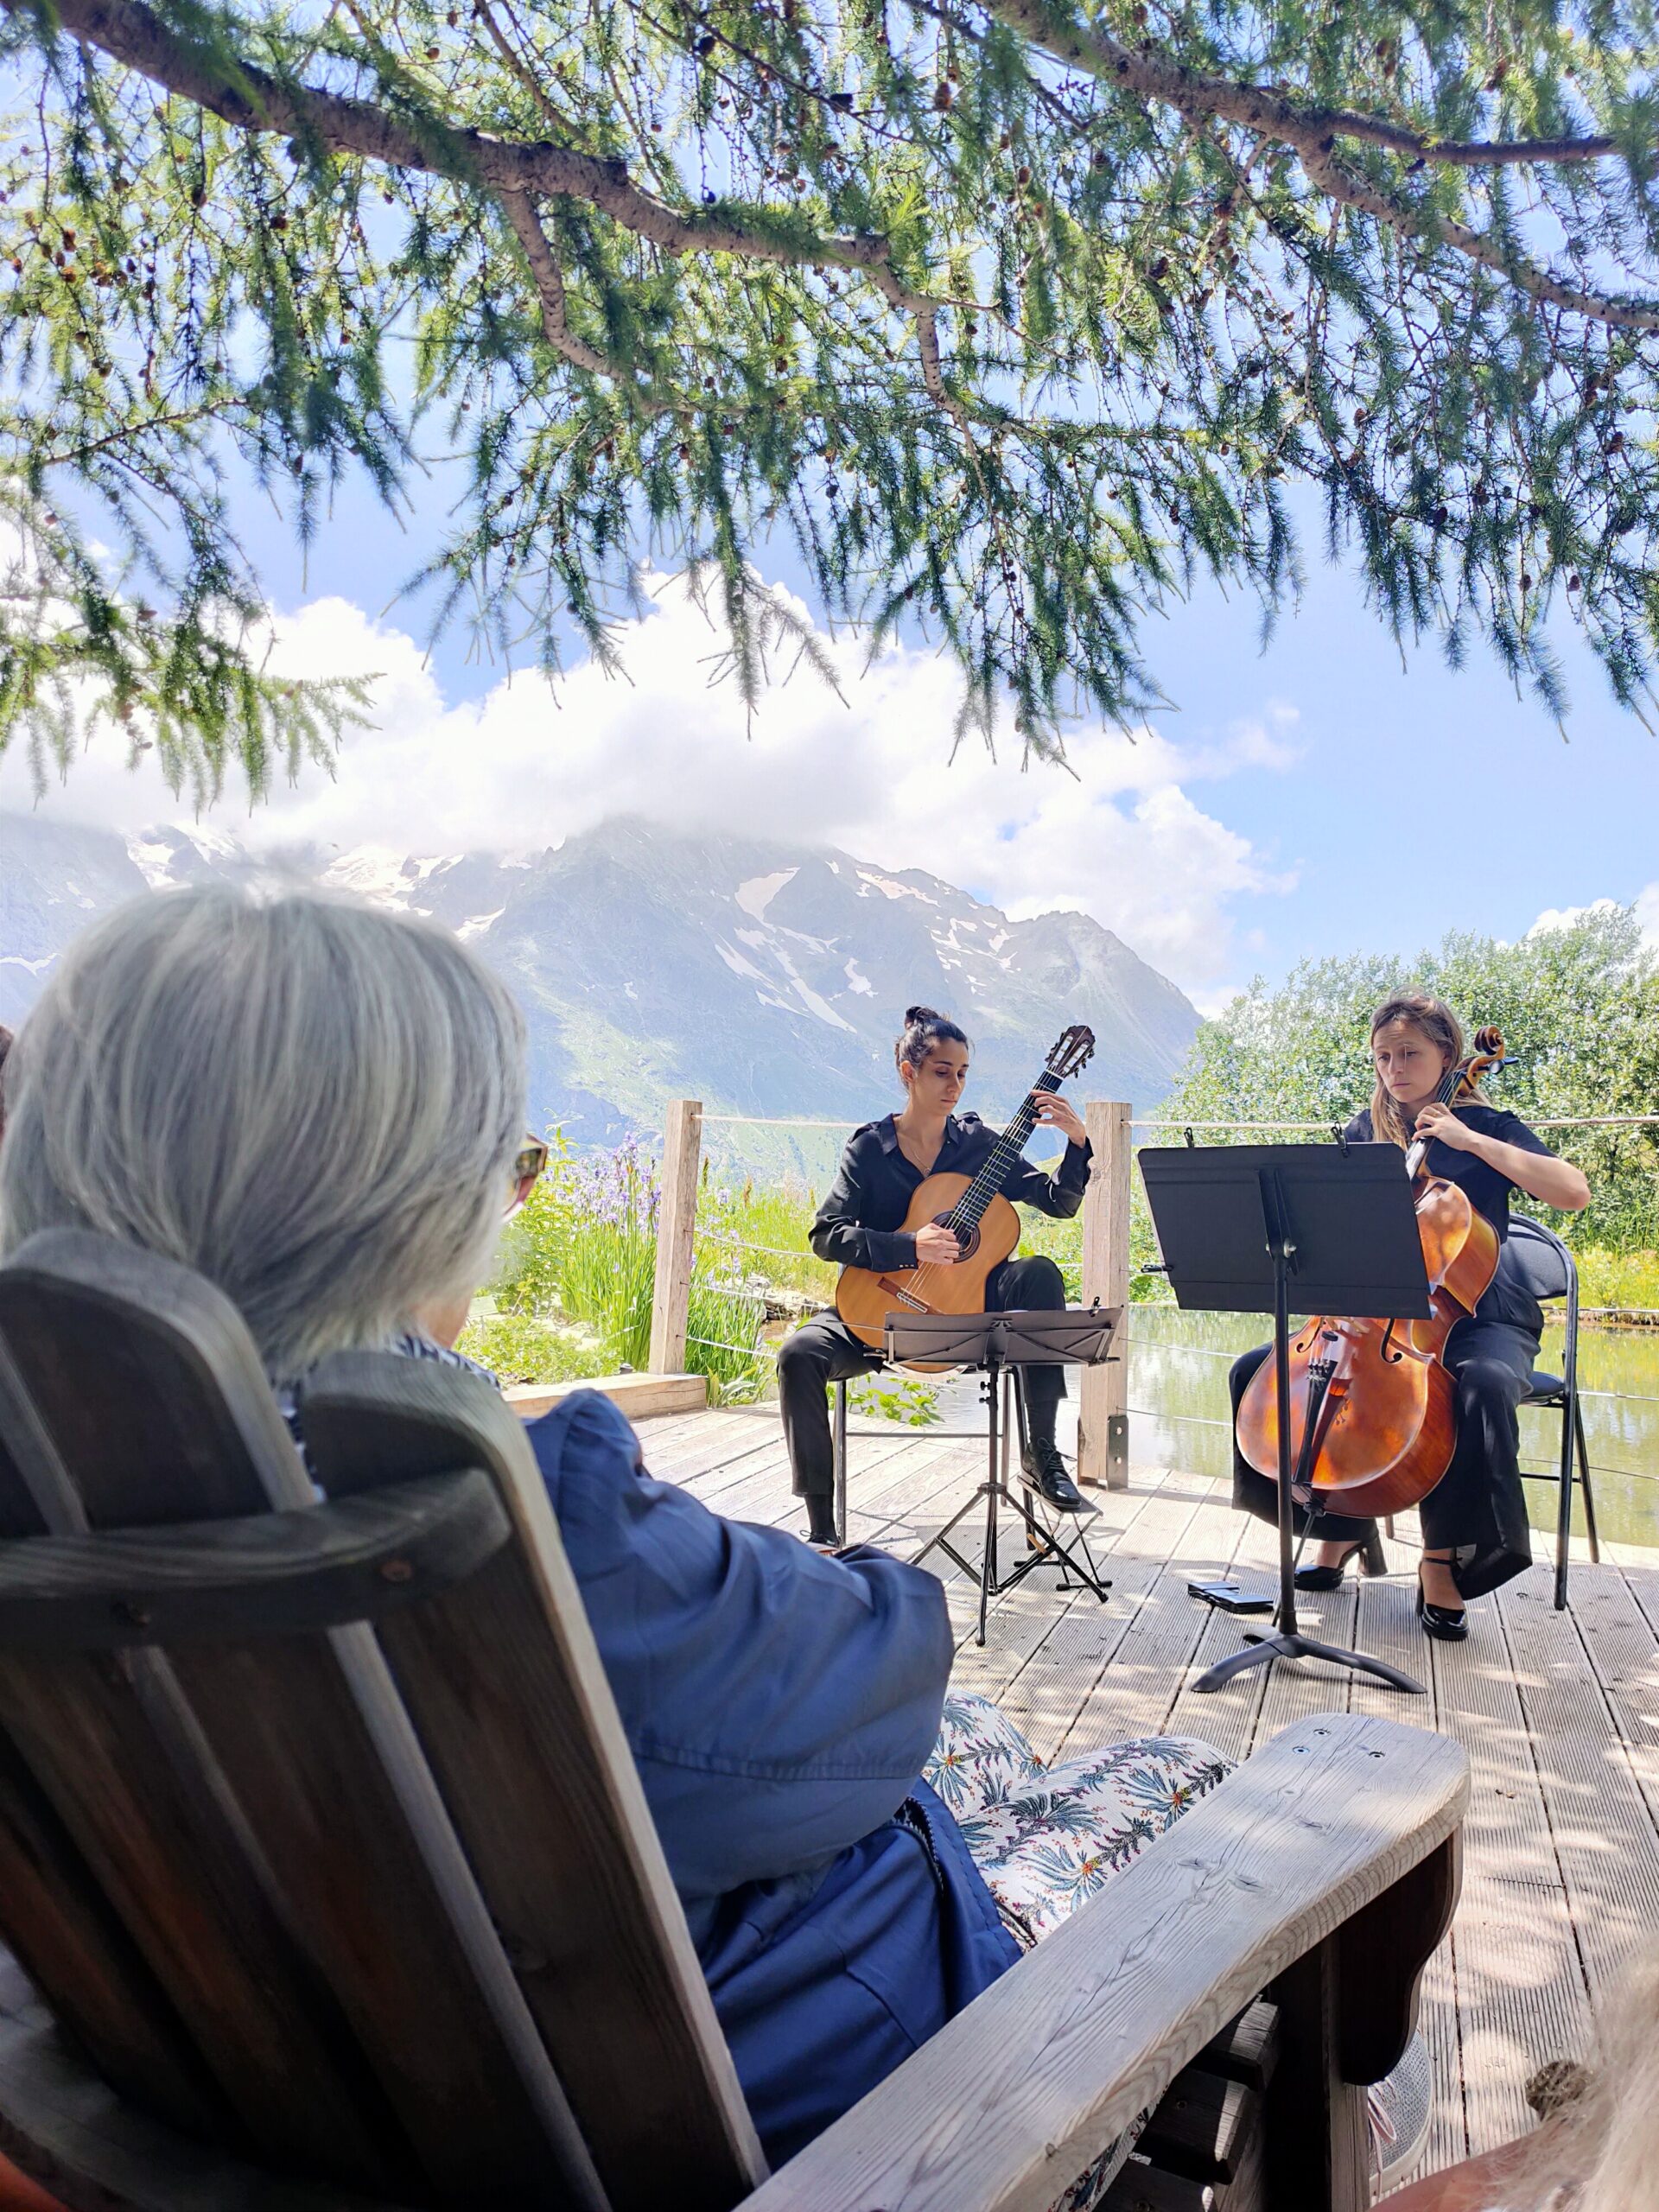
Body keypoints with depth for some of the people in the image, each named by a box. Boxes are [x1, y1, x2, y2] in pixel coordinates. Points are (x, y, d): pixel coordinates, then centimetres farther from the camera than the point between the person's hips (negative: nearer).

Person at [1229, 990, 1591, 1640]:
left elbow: (1574, 1192, -16)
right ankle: (1341, 1526, 4)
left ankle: (1441, 1561, -19)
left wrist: (1469, 1139, -19)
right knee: (1256, 1370, -14)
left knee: (1484, 1385, -38)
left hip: (1476, 1316, -4)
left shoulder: (1487, 1126, -1)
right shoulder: (1364, 1132, 9)